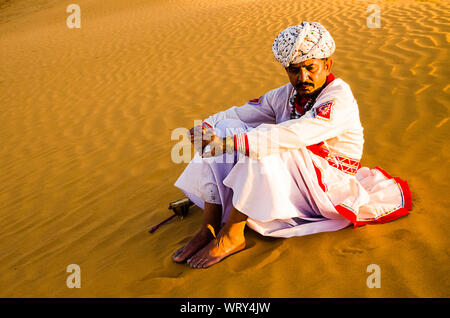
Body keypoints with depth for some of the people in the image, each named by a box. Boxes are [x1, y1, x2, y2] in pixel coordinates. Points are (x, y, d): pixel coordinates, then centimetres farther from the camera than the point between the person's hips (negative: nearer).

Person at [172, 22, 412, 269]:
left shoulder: (339, 97, -17)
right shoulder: (286, 95, 7)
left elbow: (295, 135, -33)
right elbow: (242, 113, 9)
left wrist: (232, 142, -39)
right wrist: (207, 126, -11)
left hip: (328, 184, -7)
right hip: (289, 178, 7)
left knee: (263, 148, -32)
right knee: (223, 129, -8)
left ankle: (231, 236, -24)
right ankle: (209, 228, -14)